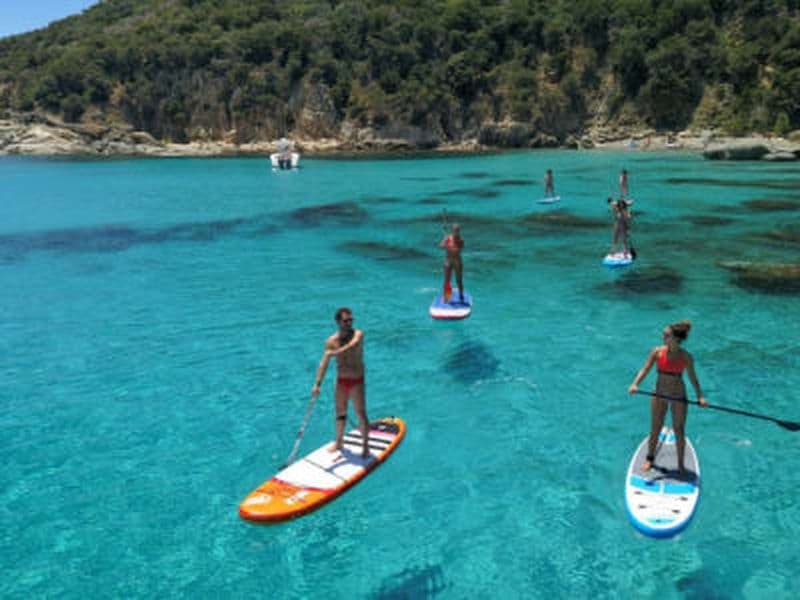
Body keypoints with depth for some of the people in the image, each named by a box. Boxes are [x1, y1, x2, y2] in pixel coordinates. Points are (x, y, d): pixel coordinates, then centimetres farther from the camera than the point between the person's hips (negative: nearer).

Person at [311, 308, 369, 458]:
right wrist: (317, 384, -18)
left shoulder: (358, 334, -12)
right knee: (340, 413, 15)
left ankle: (365, 445, 13)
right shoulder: (332, 341, -5)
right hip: (341, 381, 3)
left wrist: (335, 352, -39)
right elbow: (324, 363, -10)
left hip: (357, 381, -3)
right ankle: (338, 442, 33)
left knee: (361, 414, 0)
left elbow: (352, 346, -35)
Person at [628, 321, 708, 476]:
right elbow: (645, 369, -13)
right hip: (659, 394, 1)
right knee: (655, 429, 11)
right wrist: (635, 384, -28)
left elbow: (693, 378, -5)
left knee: (679, 431, 8)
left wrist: (700, 396, -15)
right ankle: (650, 459, 30)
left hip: (678, 396, -1)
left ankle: (680, 464, 24)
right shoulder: (657, 352, -9)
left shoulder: (686, 357, -11)